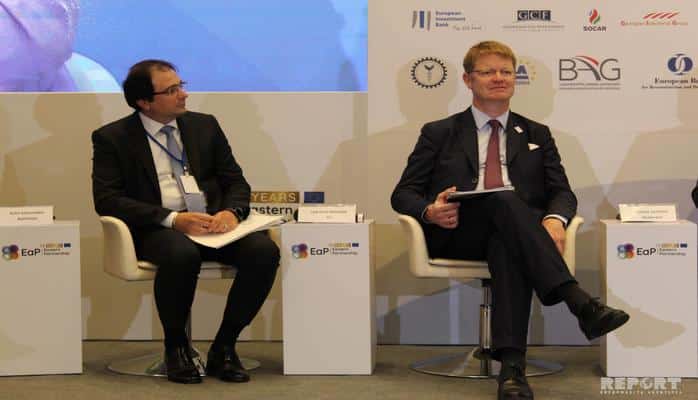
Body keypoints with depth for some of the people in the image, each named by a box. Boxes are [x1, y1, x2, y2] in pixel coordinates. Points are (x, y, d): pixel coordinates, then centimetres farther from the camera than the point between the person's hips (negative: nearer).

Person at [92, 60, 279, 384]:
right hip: (156, 230, -4)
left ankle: (223, 348, -10)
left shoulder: (204, 126, 16)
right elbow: (107, 200, -8)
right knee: (181, 254, -39)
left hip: (213, 224, 4)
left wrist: (231, 212, -10)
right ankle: (175, 348, -13)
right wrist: (172, 219, -19)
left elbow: (236, 182, 16)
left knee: (264, 251, -25)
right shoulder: (112, 138, 3)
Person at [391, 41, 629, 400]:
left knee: (509, 246, -38)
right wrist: (430, 212, -12)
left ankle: (511, 366, -51)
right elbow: (402, 194, 14)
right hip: (456, 235, -1)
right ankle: (580, 303, -47)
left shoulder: (536, 135, 24)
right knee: (505, 200, -35)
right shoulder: (439, 134, 19)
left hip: (518, 232, 1)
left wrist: (555, 220, -13)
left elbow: (562, 192, 13)